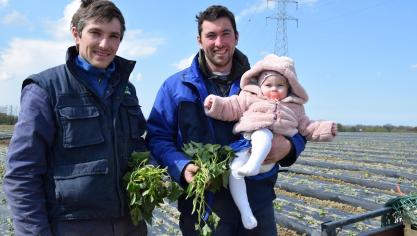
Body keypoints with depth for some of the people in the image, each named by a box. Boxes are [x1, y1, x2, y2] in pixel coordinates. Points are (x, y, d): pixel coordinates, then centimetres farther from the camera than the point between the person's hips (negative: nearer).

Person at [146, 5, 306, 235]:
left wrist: (288, 146, -13)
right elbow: (157, 137, 2)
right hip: (201, 203, -1)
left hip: (257, 200, 2)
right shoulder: (176, 86, 4)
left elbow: (298, 129, 11)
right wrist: (182, 167, -17)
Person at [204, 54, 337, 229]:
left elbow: (307, 128, 27)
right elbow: (231, 108, 12)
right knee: (235, 170, -27)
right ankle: (245, 211, -21)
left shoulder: (294, 107, 24)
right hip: (245, 150, 1)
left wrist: (325, 129, 12)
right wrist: (216, 104, -6)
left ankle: (253, 165, -56)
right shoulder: (250, 98, 18)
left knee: (263, 134, -34)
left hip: (269, 157, 0)